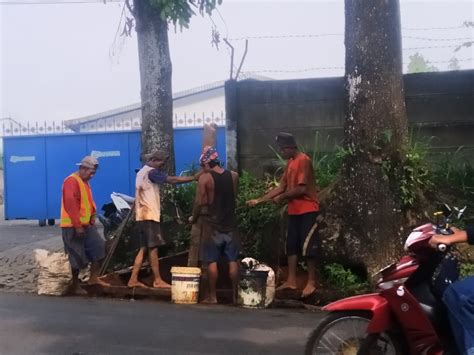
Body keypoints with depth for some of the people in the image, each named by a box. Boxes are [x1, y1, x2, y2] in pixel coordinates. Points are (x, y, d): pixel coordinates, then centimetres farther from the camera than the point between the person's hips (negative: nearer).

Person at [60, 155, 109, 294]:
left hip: (86, 225, 10)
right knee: (78, 256, -2)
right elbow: (70, 204, -25)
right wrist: (77, 225, -26)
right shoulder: (72, 181, -17)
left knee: (99, 247, 6)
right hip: (73, 226, -10)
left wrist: (92, 216, 8)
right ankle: (75, 285, 10)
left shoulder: (85, 182, 16)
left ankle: (94, 278, 13)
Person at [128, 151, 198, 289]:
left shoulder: (142, 172, 20)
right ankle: (158, 280, -3)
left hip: (144, 215, 10)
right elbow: (172, 180, -20)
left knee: (144, 248, 9)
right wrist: (194, 177, -20)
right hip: (149, 215, -10)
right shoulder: (151, 172, -11)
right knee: (153, 248, -6)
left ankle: (133, 280, 8)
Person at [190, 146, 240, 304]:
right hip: (230, 224, 4)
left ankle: (212, 296, 5)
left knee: (212, 262, 3)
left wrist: (194, 218, 4)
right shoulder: (234, 176, 3)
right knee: (233, 261, 7)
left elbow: (199, 203, -11)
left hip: (212, 225, -4)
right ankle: (236, 295, 10)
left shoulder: (205, 178, -10)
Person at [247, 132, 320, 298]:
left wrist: (281, 197, -8)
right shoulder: (290, 163, 14)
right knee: (291, 245, 9)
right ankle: (291, 281, 14)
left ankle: (311, 282, 2)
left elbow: (302, 189, -20)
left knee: (307, 246, -6)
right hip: (294, 210, 9)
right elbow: (281, 187, 14)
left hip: (307, 210, -9)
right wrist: (259, 200, 10)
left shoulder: (304, 161, -14)